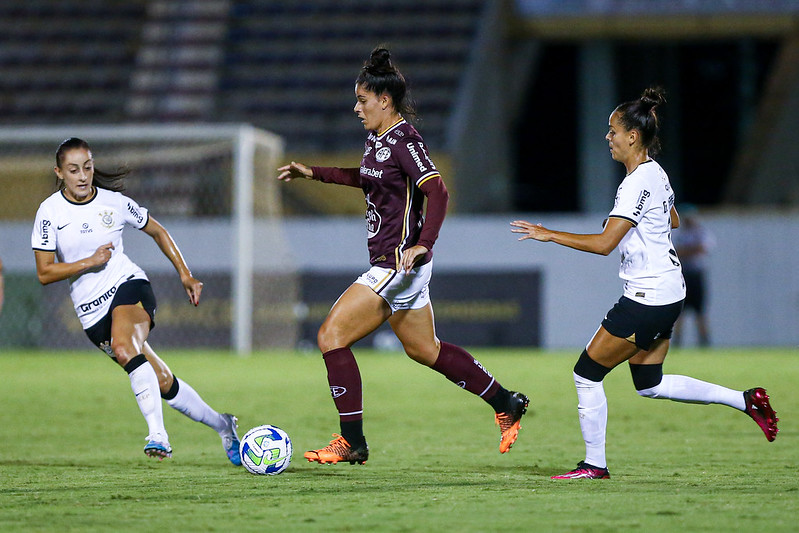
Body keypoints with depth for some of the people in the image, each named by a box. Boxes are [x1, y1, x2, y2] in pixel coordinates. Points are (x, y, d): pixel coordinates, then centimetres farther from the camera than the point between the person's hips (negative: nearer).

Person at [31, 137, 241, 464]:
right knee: (162, 382, 1)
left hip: (128, 285, -2)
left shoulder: (114, 203, -1)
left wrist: (185, 274, 11)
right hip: (92, 311, 2)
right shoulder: (50, 212, -3)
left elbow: (157, 232, 16)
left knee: (124, 347, -35)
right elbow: (45, 274, -5)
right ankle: (222, 425, 20)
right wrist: (90, 262, -15)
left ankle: (158, 435, -42)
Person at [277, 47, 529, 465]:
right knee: (424, 350, 20)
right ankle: (507, 404, 31)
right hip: (388, 262, 10)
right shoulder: (376, 138, 12)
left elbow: (438, 193, -23)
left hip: (400, 262, -10)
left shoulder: (404, 141, -16)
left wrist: (423, 244, -31)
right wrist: (313, 173, 29)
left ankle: (352, 442, -7)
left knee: (331, 336, -11)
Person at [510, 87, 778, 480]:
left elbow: (604, 244, -24)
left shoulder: (638, 183, -19)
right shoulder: (656, 174, 10)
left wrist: (550, 235, -19)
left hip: (646, 299, -10)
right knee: (649, 385, 17)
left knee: (586, 374, 0)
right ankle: (745, 400, 15)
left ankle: (594, 465, 7)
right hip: (667, 295, 10)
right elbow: (673, 221, 27)